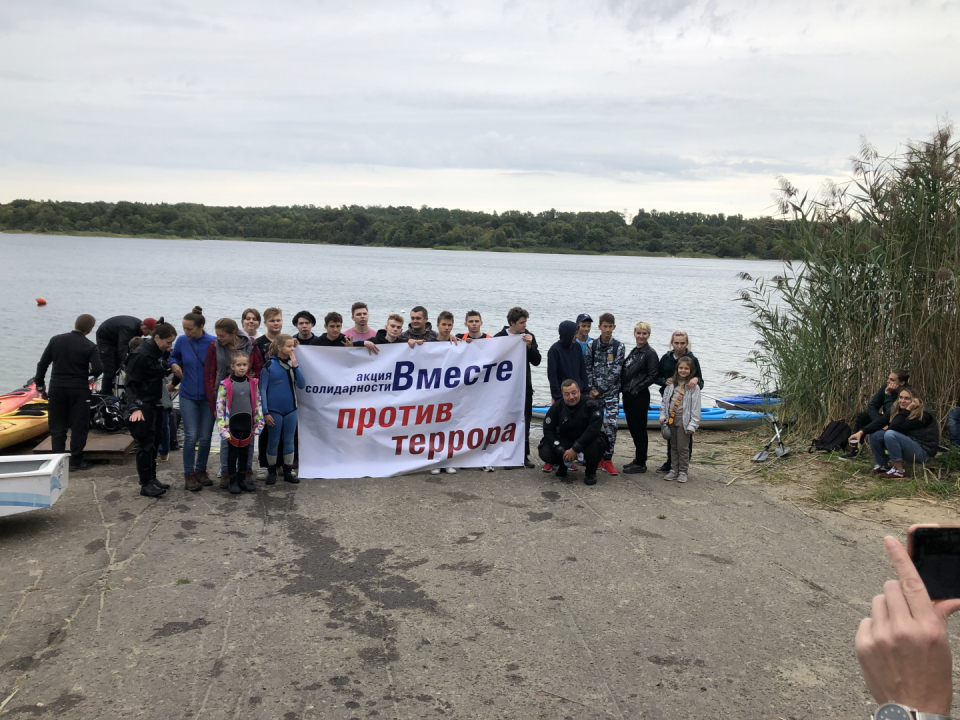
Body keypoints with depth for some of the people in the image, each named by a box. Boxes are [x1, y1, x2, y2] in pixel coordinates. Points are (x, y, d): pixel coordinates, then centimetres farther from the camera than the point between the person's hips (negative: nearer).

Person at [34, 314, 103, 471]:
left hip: (56, 388, 3)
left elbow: (43, 364, 4)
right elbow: (98, 369, -17)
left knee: (57, 426, 12)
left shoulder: (56, 340, 1)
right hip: (79, 390, -3)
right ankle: (76, 462, 7)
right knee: (79, 427, 5)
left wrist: (40, 383, 14)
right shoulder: (89, 347, -9)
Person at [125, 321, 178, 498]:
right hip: (143, 407, -9)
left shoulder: (159, 352, 9)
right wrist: (134, 407, -26)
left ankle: (152, 478, 23)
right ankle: (146, 484, 1)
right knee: (146, 445, -5)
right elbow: (130, 383, -18)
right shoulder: (141, 355, -16)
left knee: (155, 443, 13)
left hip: (156, 404, 9)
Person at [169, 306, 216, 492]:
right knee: (191, 436, -5)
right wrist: (174, 365, -7)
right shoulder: (181, 341, -3)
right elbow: (174, 357, 15)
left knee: (205, 437, 6)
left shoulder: (214, 343, -11)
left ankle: (201, 471, 25)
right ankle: (189, 475, 9)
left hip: (208, 397, -1)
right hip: (188, 396, 1)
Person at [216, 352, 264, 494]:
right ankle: (233, 481, 17)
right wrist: (223, 428, -14)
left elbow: (258, 404, 8)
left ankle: (242, 479, 26)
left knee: (244, 453, 13)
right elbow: (220, 407, -10)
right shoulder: (226, 384, -9)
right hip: (233, 424, -3)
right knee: (232, 453, 7)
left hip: (247, 424, 3)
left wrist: (259, 424, 5)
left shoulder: (253, 383, 2)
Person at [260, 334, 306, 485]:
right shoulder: (269, 365, -8)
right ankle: (271, 472, 20)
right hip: (274, 410, -3)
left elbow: (302, 385, -4)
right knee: (274, 441, 6)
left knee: (289, 440, 9)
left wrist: (295, 366, -14)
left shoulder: (292, 363, 3)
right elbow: (263, 390, -7)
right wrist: (265, 412, -10)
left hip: (291, 410, 4)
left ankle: (288, 472, 19)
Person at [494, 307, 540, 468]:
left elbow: (536, 361, 1)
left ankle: (524, 455, 14)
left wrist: (530, 345, -13)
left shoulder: (529, 337, 4)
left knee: (525, 421, 6)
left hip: (525, 385, 3)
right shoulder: (500, 337, -4)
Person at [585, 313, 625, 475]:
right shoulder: (592, 345, 4)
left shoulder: (618, 346, -2)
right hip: (594, 391, 2)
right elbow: (588, 369, 4)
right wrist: (591, 388, -7)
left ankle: (607, 460, -2)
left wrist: (600, 389, -9)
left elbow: (616, 371, -6)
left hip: (611, 391, -2)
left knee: (611, 424, -9)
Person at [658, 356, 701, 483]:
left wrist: (692, 425, -12)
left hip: (684, 420, -5)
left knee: (683, 447, 1)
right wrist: (663, 416, 4)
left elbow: (696, 407, -8)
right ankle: (673, 470, 21)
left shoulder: (693, 387, -6)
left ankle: (682, 472, 12)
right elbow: (665, 401, 14)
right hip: (671, 419, 5)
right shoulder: (671, 385, 8)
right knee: (673, 447, 12)